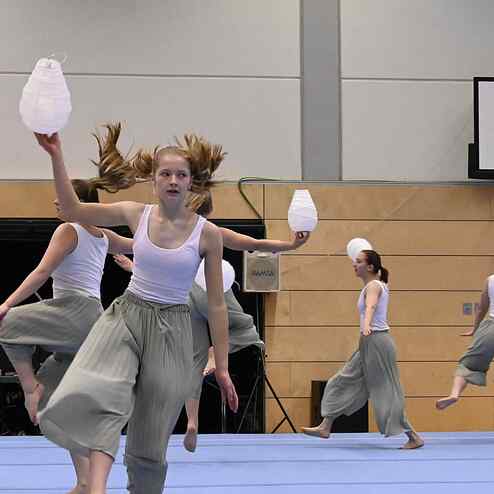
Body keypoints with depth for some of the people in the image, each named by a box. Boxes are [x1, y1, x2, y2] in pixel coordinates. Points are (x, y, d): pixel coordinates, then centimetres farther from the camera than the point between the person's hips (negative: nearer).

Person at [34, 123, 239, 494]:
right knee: (97, 394, -31)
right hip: (127, 315, 1)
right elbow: (72, 211, 3)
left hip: (172, 329, 0)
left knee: (150, 442, 3)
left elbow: (216, 305, -2)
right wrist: (56, 156, -9)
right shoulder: (137, 215, -2)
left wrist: (222, 367, -1)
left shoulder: (207, 234, -7)